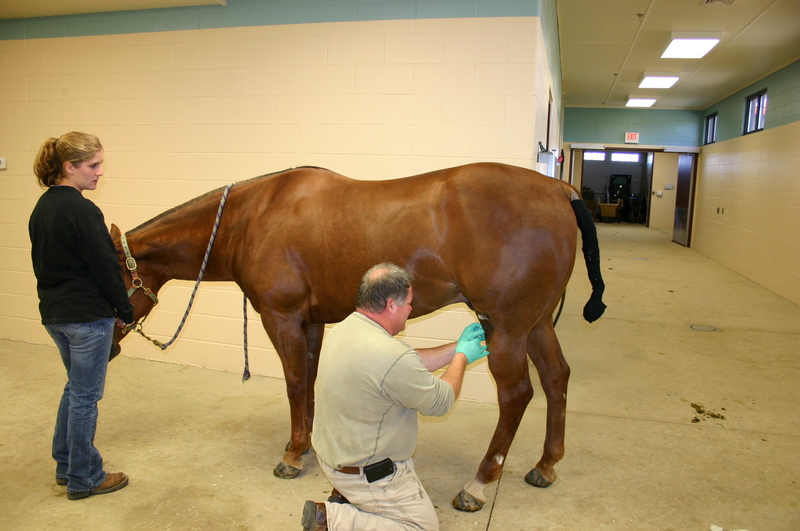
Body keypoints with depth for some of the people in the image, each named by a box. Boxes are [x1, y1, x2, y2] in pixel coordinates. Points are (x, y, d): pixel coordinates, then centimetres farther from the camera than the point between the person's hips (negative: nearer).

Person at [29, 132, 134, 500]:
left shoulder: (42, 207, 8)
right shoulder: (82, 211, -20)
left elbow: (43, 262, 14)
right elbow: (105, 267, -18)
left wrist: (57, 297, 20)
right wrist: (125, 311, -7)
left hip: (53, 313, 9)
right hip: (87, 316, -9)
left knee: (76, 386, 23)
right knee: (85, 395, 4)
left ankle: (65, 465, 35)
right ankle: (83, 479, 19)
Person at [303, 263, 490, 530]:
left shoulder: (342, 329, -4)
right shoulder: (391, 355, -32)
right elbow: (441, 401, -14)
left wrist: (458, 347, 12)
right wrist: (461, 357, 2)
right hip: (367, 474, -8)